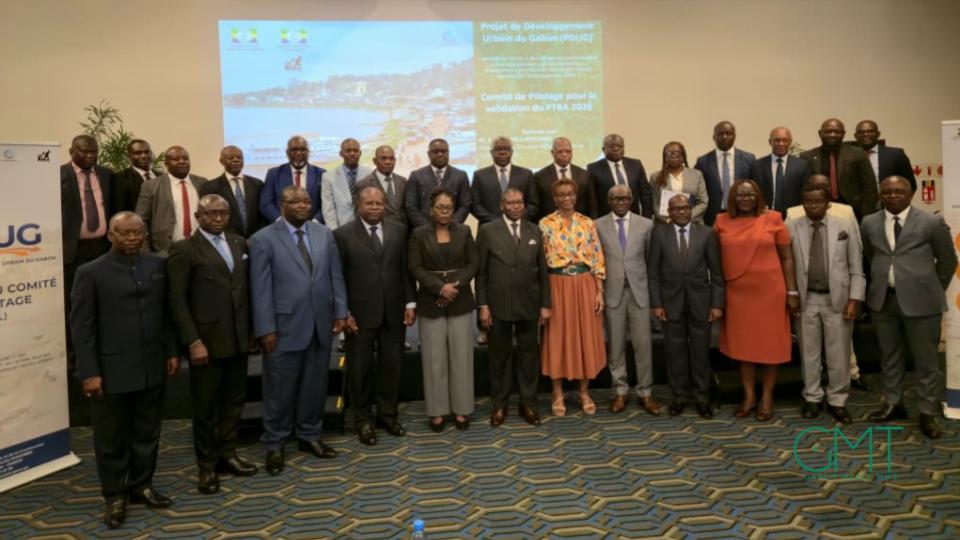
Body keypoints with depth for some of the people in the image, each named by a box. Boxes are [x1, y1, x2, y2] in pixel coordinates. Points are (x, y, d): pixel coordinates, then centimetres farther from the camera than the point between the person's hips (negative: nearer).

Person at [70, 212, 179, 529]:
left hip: (152, 369, 4)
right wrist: (90, 373, -11)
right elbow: (81, 326, -8)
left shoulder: (157, 266, 5)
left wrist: (171, 351, 8)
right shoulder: (91, 273, -7)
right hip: (112, 371, -3)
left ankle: (141, 486, 33)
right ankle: (114, 496, 27)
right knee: (112, 439, 10)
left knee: (147, 434, 15)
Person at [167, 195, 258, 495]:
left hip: (238, 338, 5)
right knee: (205, 406, 8)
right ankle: (207, 465, 22)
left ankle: (226, 455, 29)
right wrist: (193, 342, -16)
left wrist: (251, 328, 7)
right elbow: (176, 299, -10)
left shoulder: (239, 243, 11)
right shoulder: (184, 250, -6)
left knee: (233, 400, 14)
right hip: (206, 340, -5)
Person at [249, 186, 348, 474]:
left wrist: (340, 312, 4)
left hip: (320, 324, 4)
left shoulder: (324, 234, 7)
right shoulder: (263, 239, -6)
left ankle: (310, 436, 30)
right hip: (285, 326, -4)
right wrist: (266, 328, -11)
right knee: (280, 389, 7)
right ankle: (275, 445, 23)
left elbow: (336, 275, 9)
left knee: (315, 385, 14)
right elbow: (261, 288, -8)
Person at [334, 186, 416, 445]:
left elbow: (406, 269, 6)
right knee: (360, 368, 8)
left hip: (394, 312, 3)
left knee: (392, 365, 11)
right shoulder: (343, 235, -5)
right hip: (360, 313, -3)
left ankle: (387, 414, 28)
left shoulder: (399, 230, 4)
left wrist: (410, 302, 2)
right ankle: (363, 419, 24)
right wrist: (344, 312, -9)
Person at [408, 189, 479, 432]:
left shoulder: (464, 232, 7)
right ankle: (437, 411, 12)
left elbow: (473, 264, 3)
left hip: (460, 301, 1)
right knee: (434, 358, 2)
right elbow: (415, 268, -4)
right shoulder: (419, 234, 2)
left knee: (461, 356, 4)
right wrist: (440, 287, -15)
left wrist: (456, 286, -12)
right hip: (431, 302, -1)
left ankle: (461, 409, 14)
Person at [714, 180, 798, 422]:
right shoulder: (722, 222, 1)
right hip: (737, 293, 2)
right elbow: (716, 258, 5)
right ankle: (748, 396, 24)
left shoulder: (773, 220, -3)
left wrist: (792, 292, -3)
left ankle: (767, 398, 21)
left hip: (770, 291, -1)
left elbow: (787, 258, 0)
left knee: (770, 344, 8)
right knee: (743, 343, 11)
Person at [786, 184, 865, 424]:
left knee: (839, 354, 7)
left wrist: (854, 299, -5)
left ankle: (837, 401, 21)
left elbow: (856, 266, 1)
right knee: (809, 352, 10)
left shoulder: (846, 225, 0)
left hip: (838, 299, 0)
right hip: (806, 299, 0)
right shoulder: (791, 227, -2)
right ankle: (812, 398, 25)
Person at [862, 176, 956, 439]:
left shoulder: (932, 222, -4)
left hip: (920, 300, -3)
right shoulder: (869, 224, 5)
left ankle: (928, 413, 15)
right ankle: (892, 403, 28)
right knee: (890, 356, 14)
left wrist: (934, 290, 10)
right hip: (883, 299, 4)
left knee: (926, 359, 4)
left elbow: (948, 261, 6)